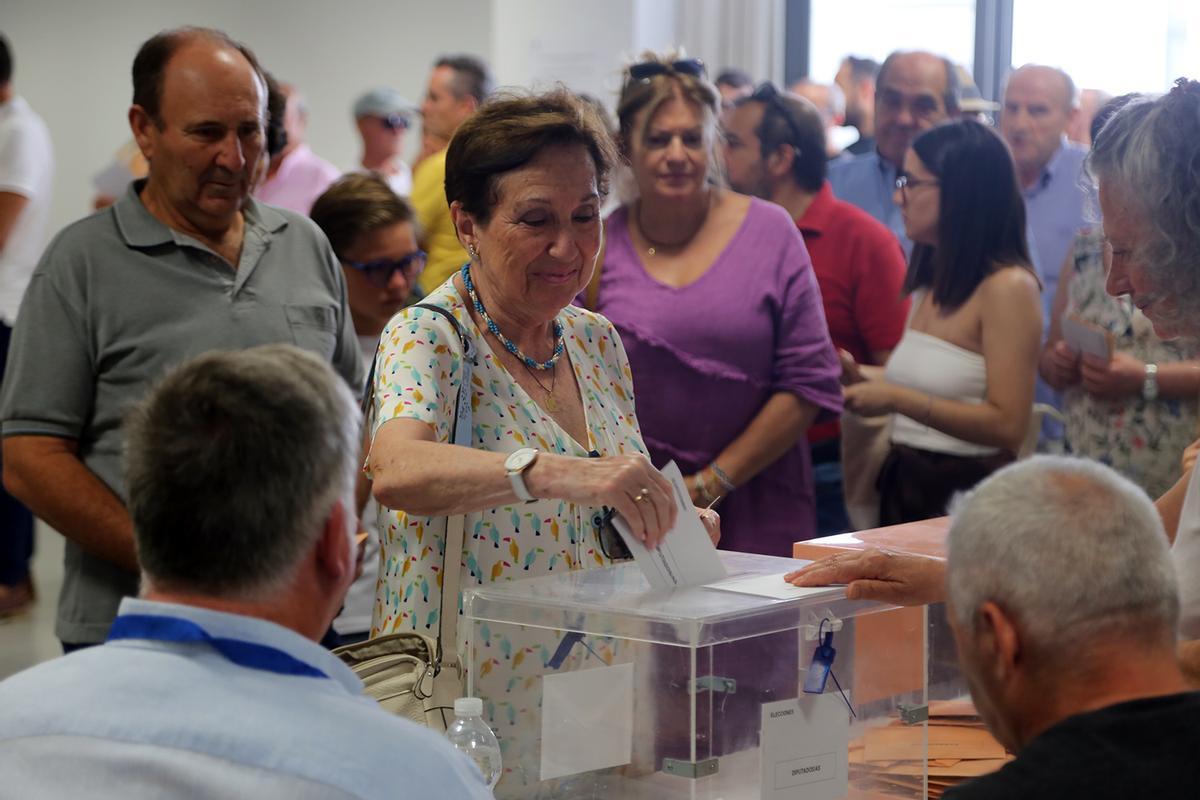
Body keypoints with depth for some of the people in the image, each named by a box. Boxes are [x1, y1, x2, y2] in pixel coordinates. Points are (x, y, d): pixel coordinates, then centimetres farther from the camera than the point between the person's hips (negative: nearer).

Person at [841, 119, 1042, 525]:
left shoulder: (1007, 287, -14)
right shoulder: (931, 281, 12)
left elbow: (1007, 426, -18)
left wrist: (895, 399, -20)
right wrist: (861, 376, 5)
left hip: (966, 492, -8)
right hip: (903, 485, 8)